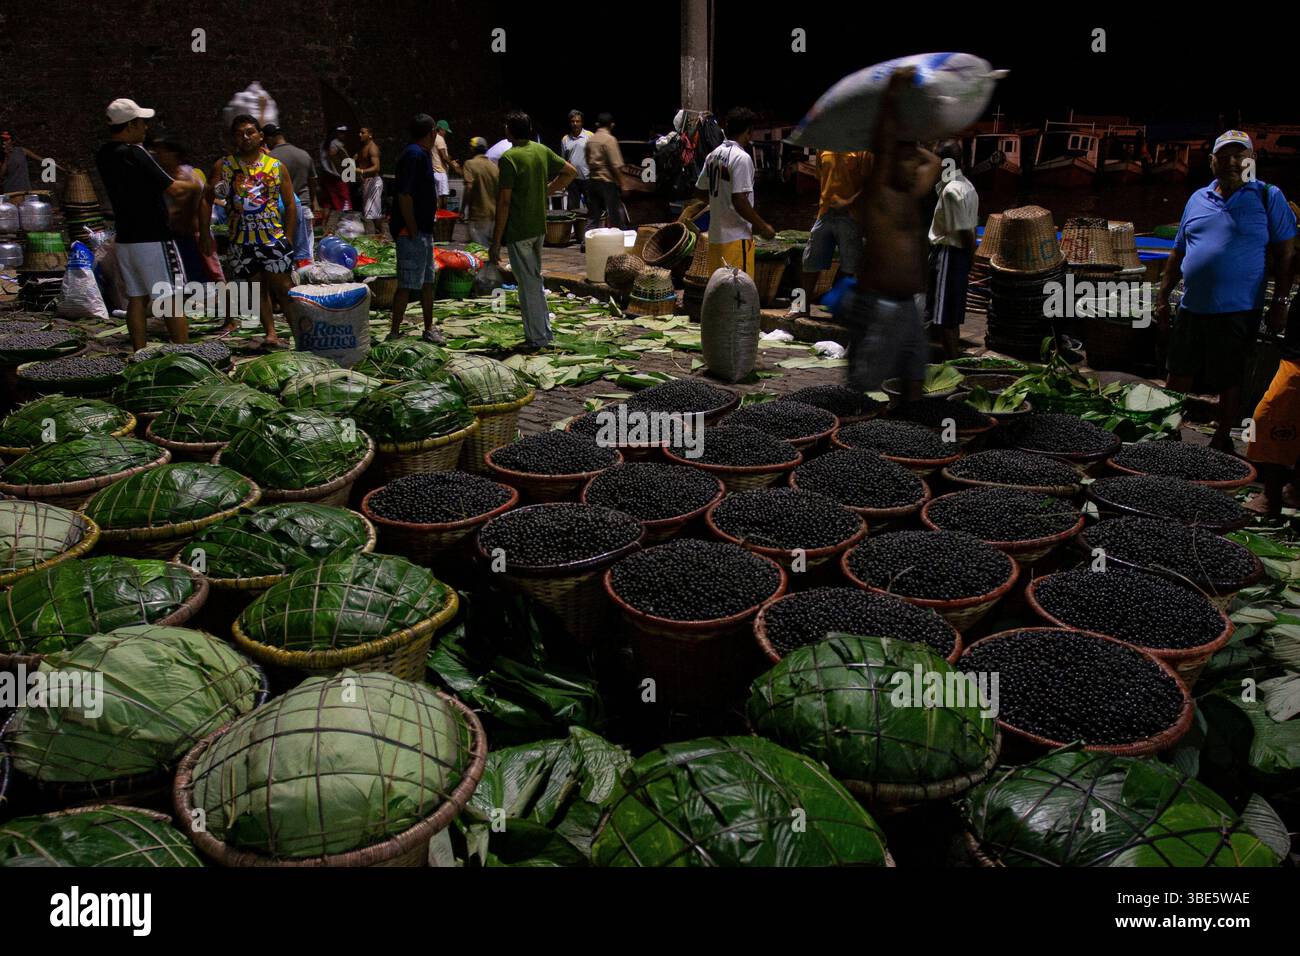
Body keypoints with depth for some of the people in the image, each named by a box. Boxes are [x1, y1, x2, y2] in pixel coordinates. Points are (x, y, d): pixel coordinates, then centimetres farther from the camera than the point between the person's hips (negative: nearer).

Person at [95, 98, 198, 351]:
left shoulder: (103, 156, 9)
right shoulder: (134, 153, -16)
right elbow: (174, 189, -17)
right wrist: (193, 185, 1)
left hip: (124, 238, 8)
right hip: (152, 238, -8)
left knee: (137, 299, 11)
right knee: (171, 299, -3)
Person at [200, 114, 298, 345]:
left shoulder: (277, 166, 2)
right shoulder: (223, 166, 3)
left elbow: (290, 205, 4)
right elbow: (206, 199, 4)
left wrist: (288, 237, -3)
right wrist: (205, 233, -4)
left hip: (274, 238, -2)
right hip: (241, 240, 2)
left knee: (283, 287, -3)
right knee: (255, 287, 7)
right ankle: (271, 332, 13)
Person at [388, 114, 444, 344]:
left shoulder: (422, 154, 14)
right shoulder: (415, 155, -17)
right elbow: (404, 195, -23)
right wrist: (413, 231, -21)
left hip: (423, 230, 10)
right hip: (412, 232, -10)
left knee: (427, 282, 16)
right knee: (407, 285, -6)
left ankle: (429, 329, 26)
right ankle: (394, 333, 0)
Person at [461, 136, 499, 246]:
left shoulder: (470, 164, -7)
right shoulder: (494, 166, 8)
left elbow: (469, 187, -18)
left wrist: (464, 209, -13)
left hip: (478, 214, -6)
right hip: (494, 214, 6)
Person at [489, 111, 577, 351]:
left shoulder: (509, 158, -15)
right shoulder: (542, 151, 5)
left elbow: (504, 201, -18)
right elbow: (570, 172, 17)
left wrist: (496, 242, -15)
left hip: (518, 231, -7)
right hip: (539, 227, 7)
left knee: (528, 284, 0)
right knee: (535, 279, 19)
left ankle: (537, 339, 5)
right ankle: (544, 331, 25)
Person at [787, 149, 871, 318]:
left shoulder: (862, 151, -4)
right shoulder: (824, 151, 10)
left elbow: (867, 183, -8)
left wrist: (850, 201, -19)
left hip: (849, 215, -5)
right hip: (825, 213, 5)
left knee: (849, 265, 2)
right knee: (810, 260, 6)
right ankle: (804, 305, 17)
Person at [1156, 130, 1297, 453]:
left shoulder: (1268, 197, 1)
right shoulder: (1198, 199, 12)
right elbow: (1178, 253, 17)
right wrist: (1162, 297, 12)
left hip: (1237, 312, -3)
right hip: (1192, 308, 4)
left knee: (1229, 382, 6)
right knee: (1178, 377, 7)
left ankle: (1221, 442, 20)